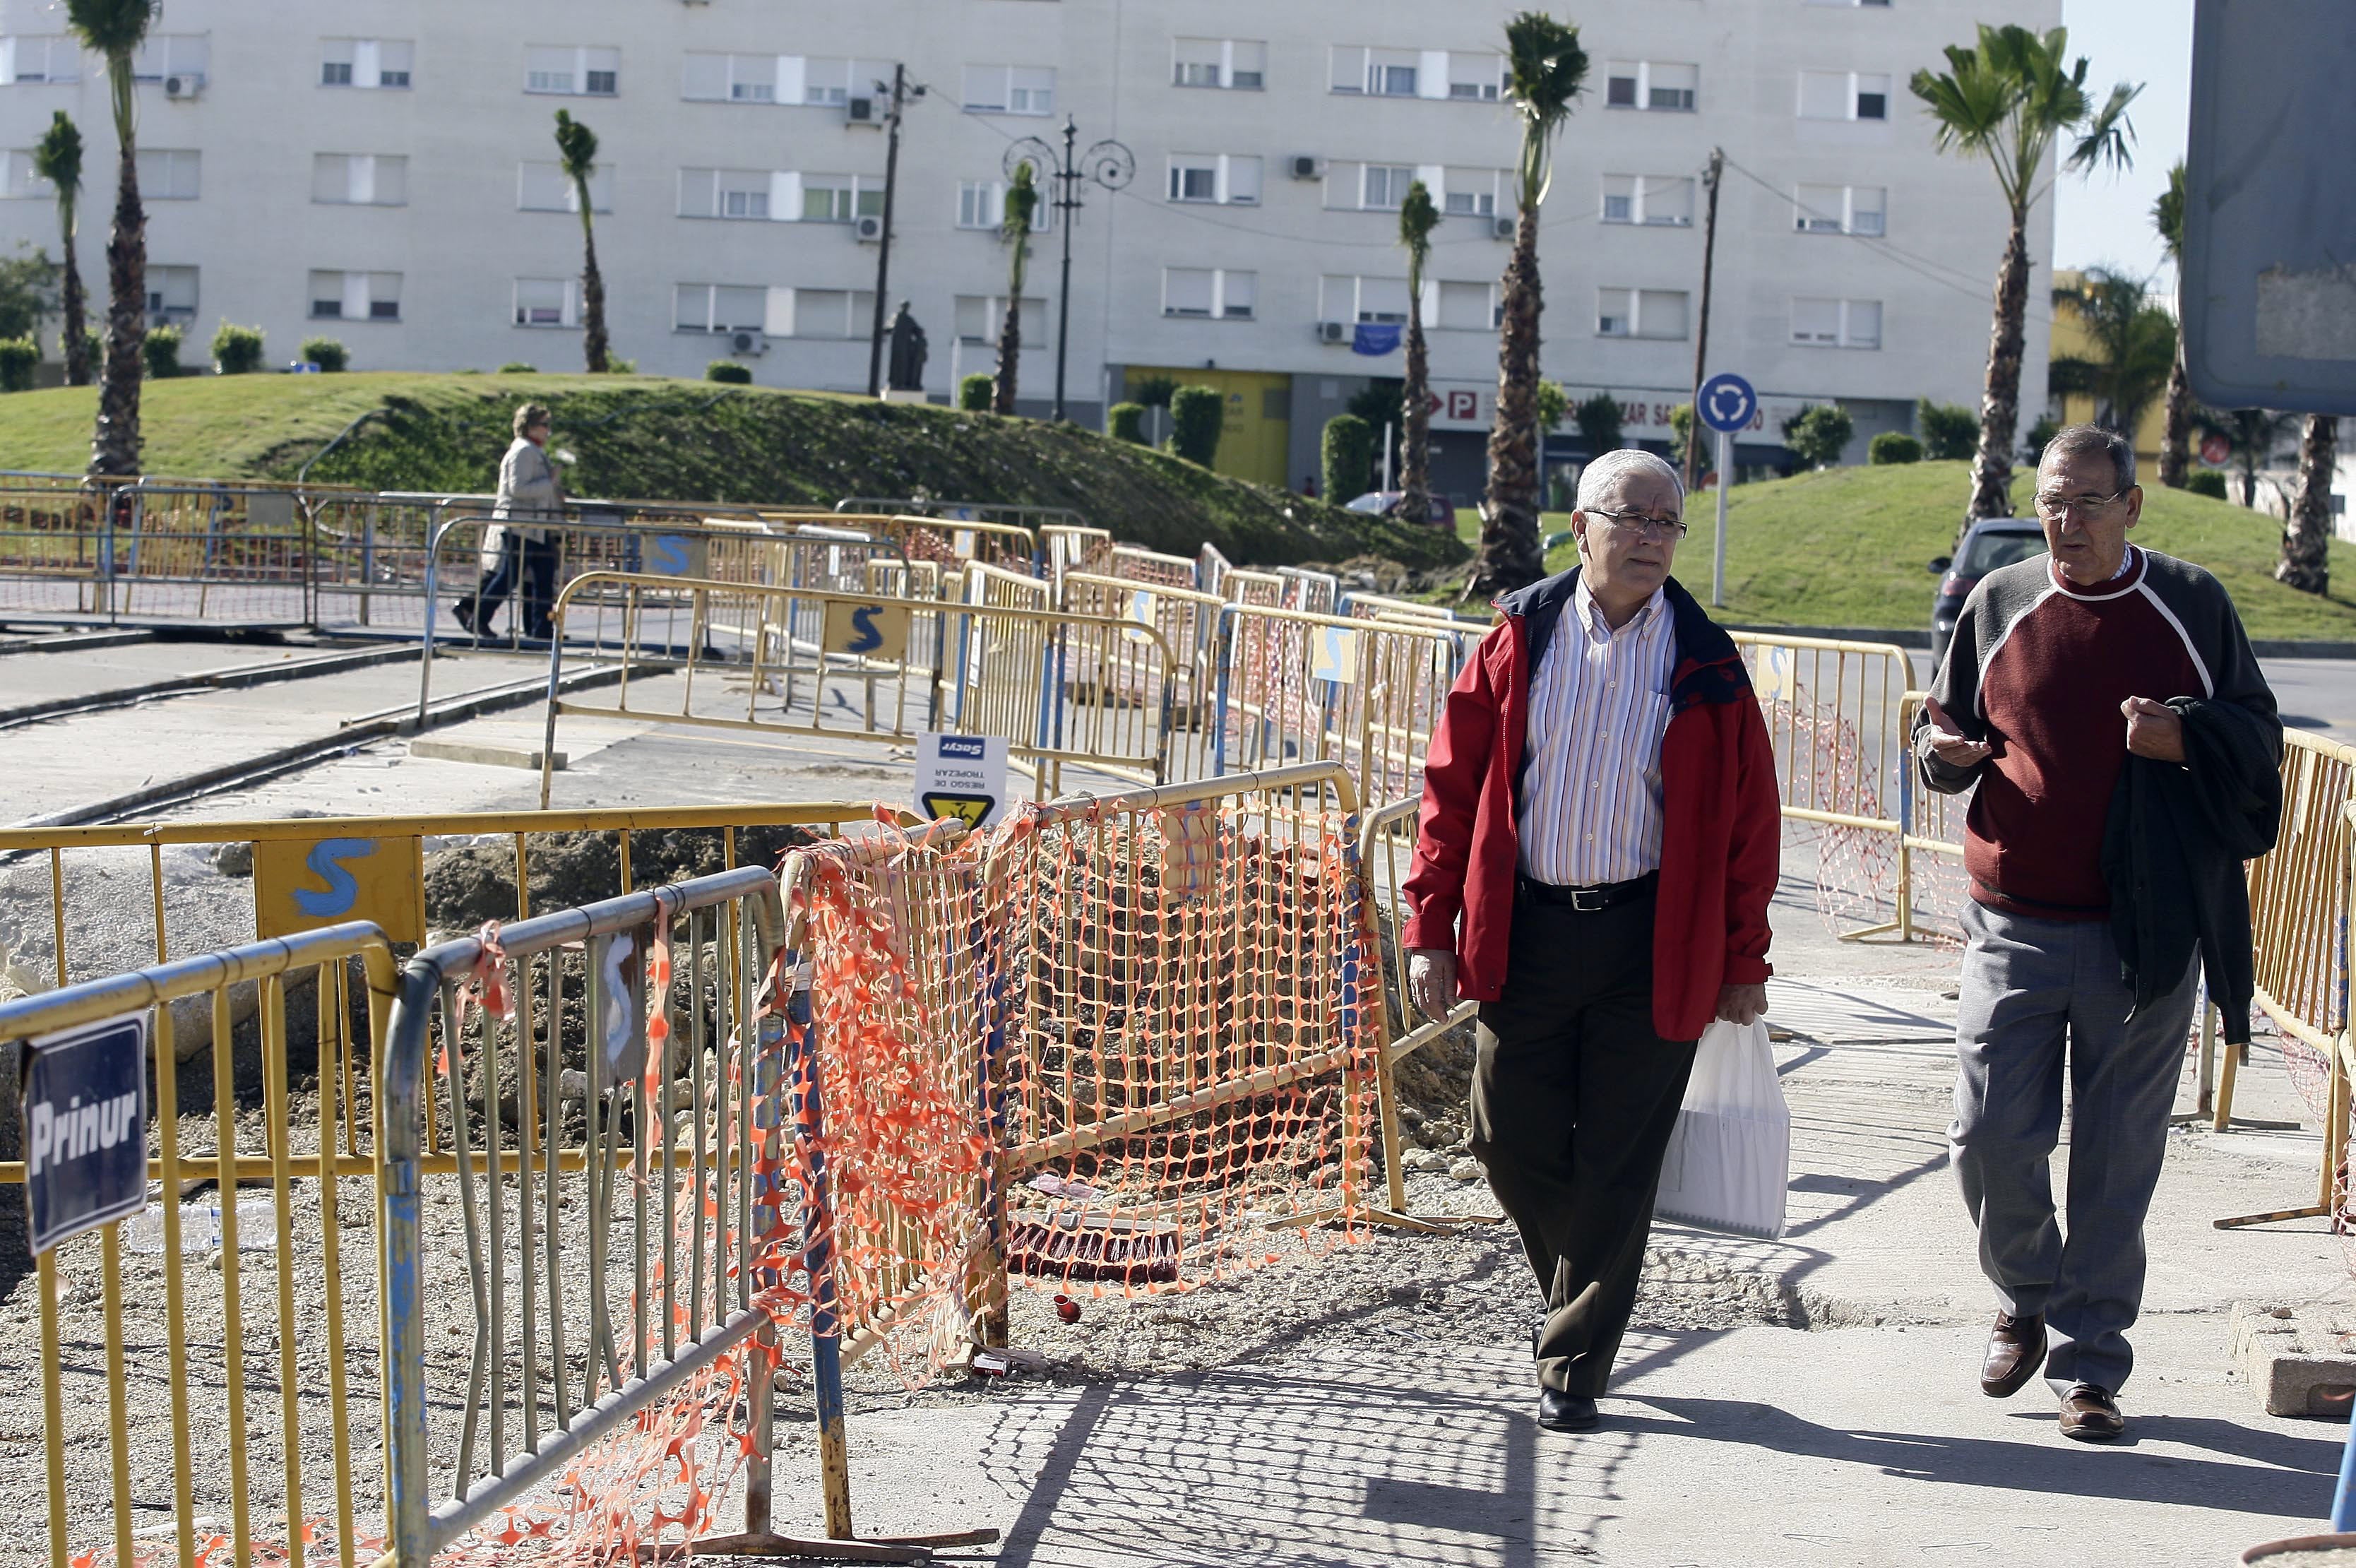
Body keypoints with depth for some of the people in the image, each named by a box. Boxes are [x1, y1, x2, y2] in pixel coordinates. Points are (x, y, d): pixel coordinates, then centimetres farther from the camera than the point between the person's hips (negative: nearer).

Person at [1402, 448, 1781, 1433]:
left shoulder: (1705, 665, 0)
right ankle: (1576, 1289, 34)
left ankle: (1573, 1367, 15)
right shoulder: (1521, 639, 3)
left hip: (1652, 942, -1)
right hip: (1525, 934, 1)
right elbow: (1451, 786, 4)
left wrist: (1743, 961, 1)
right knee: (1511, 1141, 6)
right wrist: (1431, 926, -1)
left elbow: (1748, 821, 3)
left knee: (1617, 1165, 2)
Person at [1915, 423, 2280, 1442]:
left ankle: (2089, 1363, 14)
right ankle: (2026, 1302, 26)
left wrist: (2184, 736, -13)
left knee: (2116, 1160, 3)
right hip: (2015, 928, 1)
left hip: (2142, 935, -1)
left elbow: (2259, 736, 8)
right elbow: (1945, 725, 16)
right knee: (1989, 1139, -2)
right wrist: (1945, 749, -8)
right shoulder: (1999, 603, 5)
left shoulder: (2192, 607, 2)